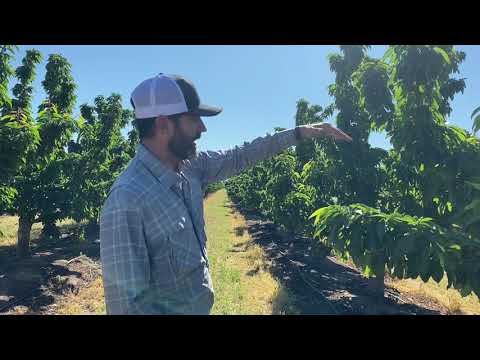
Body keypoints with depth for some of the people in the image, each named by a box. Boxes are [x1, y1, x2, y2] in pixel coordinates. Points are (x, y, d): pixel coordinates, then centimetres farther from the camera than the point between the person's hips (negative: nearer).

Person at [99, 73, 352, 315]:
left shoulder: (189, 166, -7)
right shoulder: (127, 201, -29)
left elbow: (237, 158, 7)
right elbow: (125, 302, -26)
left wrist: (298, 133, 8)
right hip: (169, 309, -7)